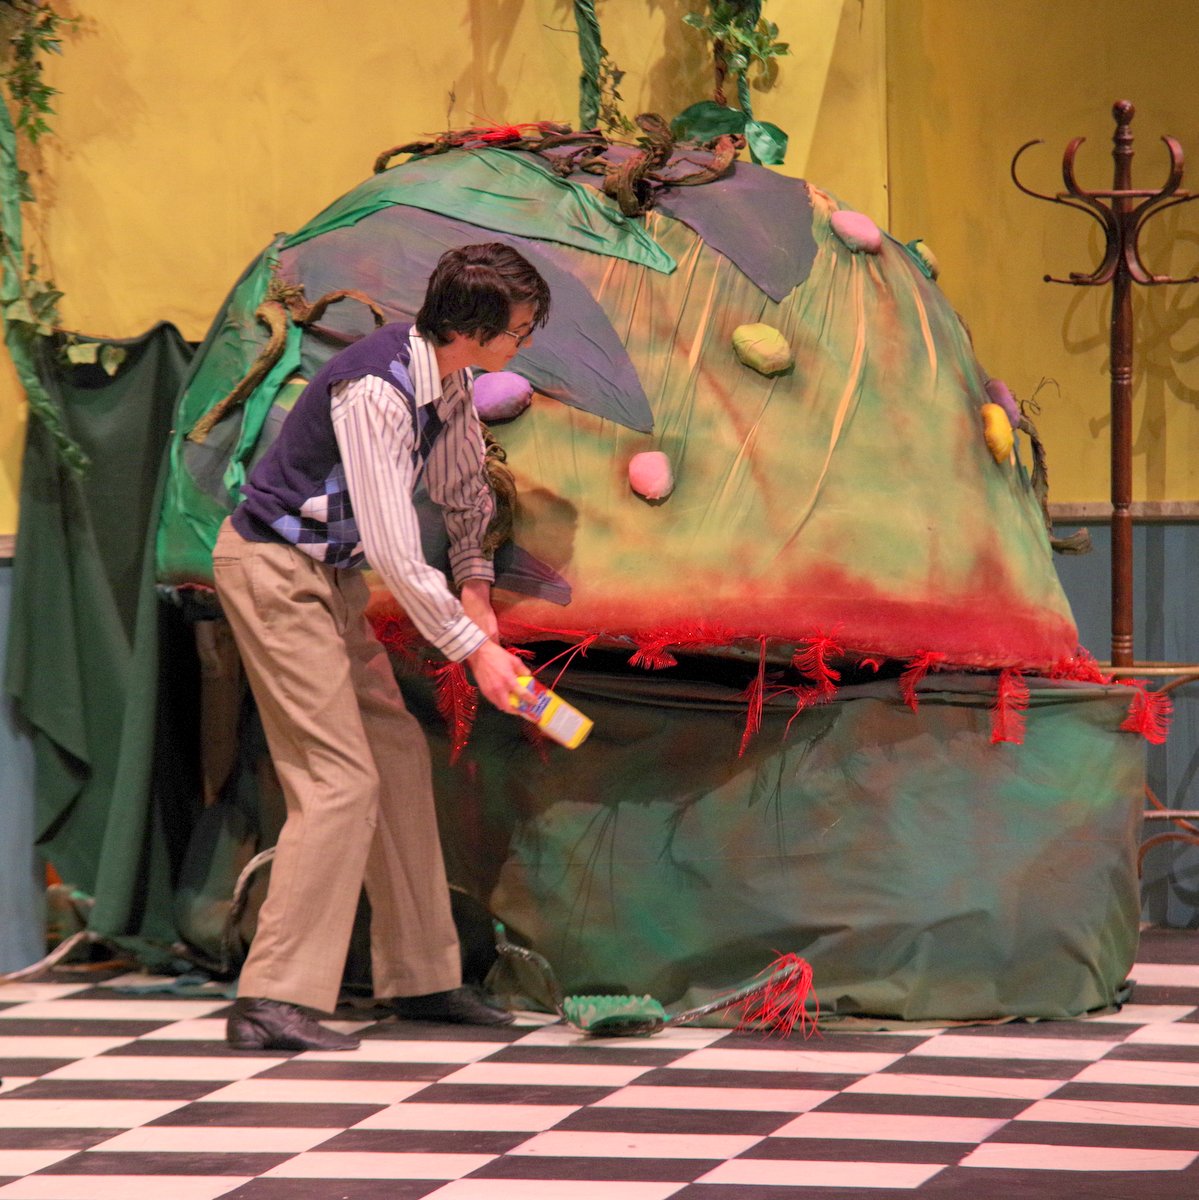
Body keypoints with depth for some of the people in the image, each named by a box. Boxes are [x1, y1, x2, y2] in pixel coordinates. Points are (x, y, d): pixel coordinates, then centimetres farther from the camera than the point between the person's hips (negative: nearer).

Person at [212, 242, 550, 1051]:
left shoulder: (450, 377, 1)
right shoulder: (376, 391, -27)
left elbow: (464, 482, 20)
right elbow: (395, 550, -28)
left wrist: (474, 581, 8)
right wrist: (473, 647, -21)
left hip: (330, 575, 10)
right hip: (276, 572, -10)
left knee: (398, 757, 11)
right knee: (340, 778, -15)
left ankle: (421, 978, 20)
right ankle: (274, 1000, -14)